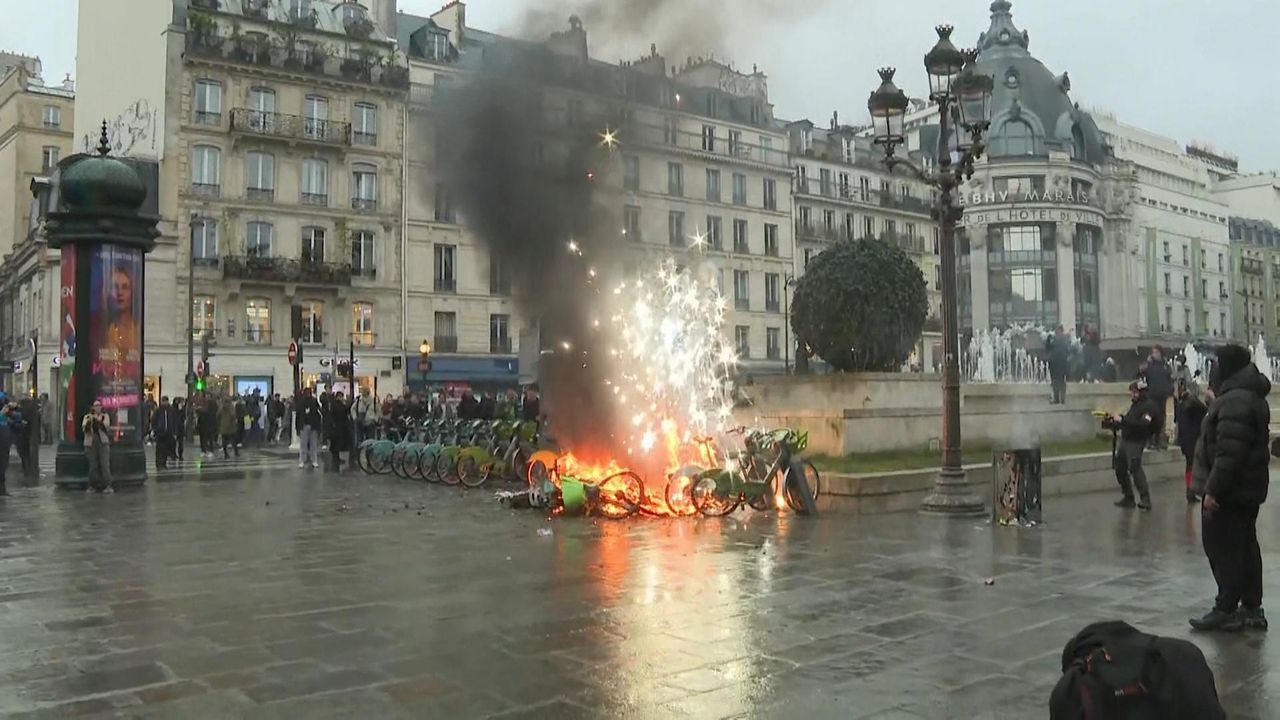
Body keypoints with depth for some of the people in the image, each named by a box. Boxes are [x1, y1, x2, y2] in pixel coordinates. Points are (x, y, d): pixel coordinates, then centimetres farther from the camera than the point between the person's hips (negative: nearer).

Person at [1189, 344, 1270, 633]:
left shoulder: (1234, 400, -21)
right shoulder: (1252, 397, 14)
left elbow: (1229, 452, -26)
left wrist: (1213, 489, -22)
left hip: (1230, 490, -11)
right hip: (1248, 488, 11)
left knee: (1223, 549, -4)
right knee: (1245, 547, 15)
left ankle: (1226, 609, 1)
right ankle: (1251, 609, 21)